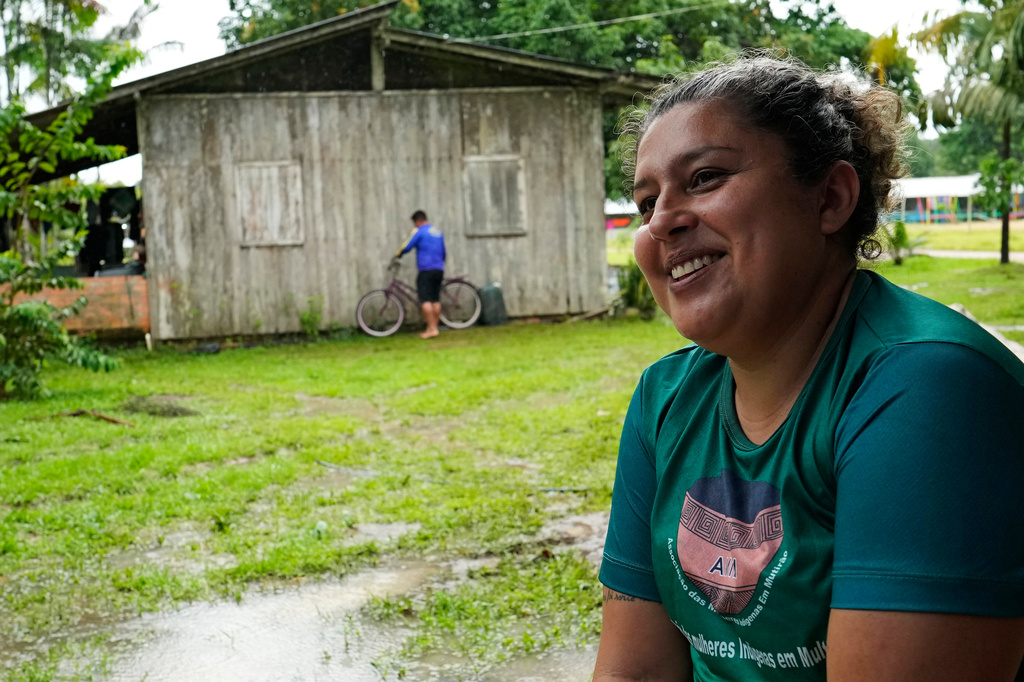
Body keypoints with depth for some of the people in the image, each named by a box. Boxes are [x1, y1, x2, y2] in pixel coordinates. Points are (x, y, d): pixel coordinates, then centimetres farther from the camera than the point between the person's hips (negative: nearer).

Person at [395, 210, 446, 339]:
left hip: (426, 270, -7)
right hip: (439, 270, 7)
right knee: (436, 300, 9)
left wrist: (398, 254, 9)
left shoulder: (419, 231, -5)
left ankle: (431, 328, -13)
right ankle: (435, 327, 10)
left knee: (425, 300, -8)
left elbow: (406, 247, -10)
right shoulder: (439, 232, 18)